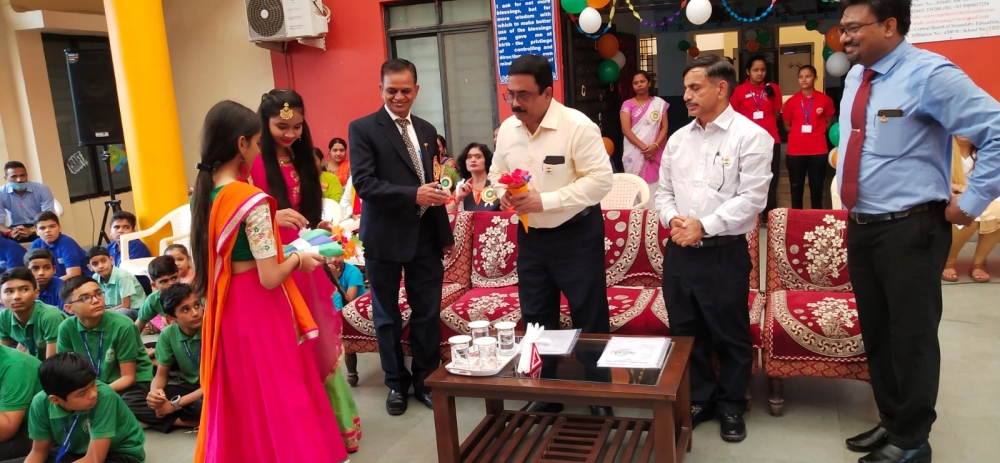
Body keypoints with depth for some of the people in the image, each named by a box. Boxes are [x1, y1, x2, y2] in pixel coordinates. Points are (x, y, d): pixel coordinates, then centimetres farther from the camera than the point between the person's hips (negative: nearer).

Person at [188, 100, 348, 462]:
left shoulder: (202, 194, 2)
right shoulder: (252, 200, -21)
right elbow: (270, 278, -22)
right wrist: (298, 259, -4)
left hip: (225, 309, 8)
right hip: (259, 310, -8)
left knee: (238, 398, 20)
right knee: (279, 396, 8)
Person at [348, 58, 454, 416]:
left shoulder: (427, 130, 13)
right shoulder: (362, 129, -5)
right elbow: (364, 183, -16)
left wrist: (446, 233, 17)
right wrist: (413, 195, -25)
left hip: (425, 235, 4)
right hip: (385, 236, -4)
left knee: (428, 312, 9)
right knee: (387, 315, 10)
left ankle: (426, 379, 26)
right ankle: (396, 383, 26)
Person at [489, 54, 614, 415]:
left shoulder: (578, 126, -18)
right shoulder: (507, 129, 1)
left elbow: (601, 179, -21)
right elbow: (497, 172, 14)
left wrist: (545, 200, -25)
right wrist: (503, 193, -10)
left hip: (577, 234, -6)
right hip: (530, 236, 6)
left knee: (590, 320, 5)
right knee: (537, 319, 14)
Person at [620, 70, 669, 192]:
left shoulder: (659, 103, 9)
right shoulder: (628, 104, 2)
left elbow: (664, 127, 5)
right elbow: (626, 130, -6)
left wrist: (655, 146, -12)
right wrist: (644, 148, -14)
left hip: (654, 153, 1)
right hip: (635, 153, -1)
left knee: (654, 185, -3)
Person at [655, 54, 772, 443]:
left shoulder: (750, 136, -7)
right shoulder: (678, 139, 11)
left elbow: (751, 198, -14)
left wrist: (703, 225, -18)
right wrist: (673, 220, -6)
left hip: (725, 253, -5)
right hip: (679, 251, 6)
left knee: (730, 336, 7)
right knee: (686, 332, 14)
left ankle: (731, 406, 26)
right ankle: (699, 400, 31)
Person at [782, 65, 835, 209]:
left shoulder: (825, 100, 1)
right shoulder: (792, 101, 3)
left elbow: (828, 123, 10)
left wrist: (816, 132, -4)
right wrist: (800, 132, -3)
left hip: (818, 150, -1)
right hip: (795, 151, 1)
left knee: (817, 188, 5)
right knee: (796, 188, 7)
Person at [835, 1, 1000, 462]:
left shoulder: (929, 74, -16)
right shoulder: (855, 77, 8)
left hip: (910, 229, -8)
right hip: (859, 226, 8)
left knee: (911, 336, 4)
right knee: (876, 333, 18)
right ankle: (890, 422, 36)